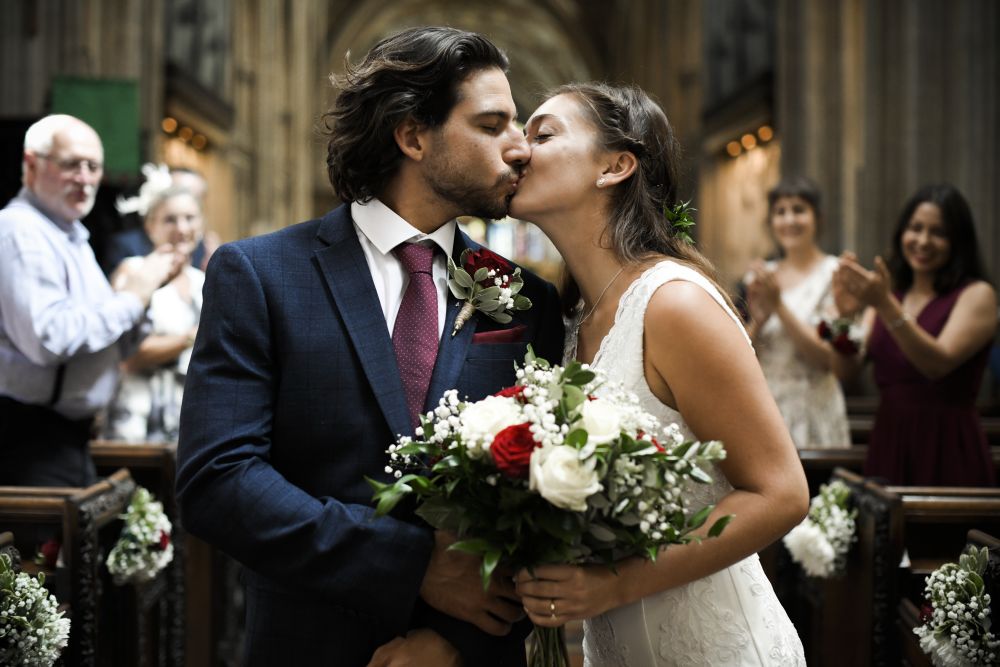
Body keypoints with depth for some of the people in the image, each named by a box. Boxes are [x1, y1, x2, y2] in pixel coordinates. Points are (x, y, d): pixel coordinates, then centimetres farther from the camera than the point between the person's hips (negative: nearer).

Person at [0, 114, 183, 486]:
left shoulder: (72, 237, 19)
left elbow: (113, 348, 22)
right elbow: (48, 339, -27)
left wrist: (145, 288, 5)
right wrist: (129, 299, -16)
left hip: (70, 438, 10)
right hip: (31, 439, -10)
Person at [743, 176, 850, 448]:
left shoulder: (834, 273, -4)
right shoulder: (761, 275, 10)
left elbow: (829, 358, -13)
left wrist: (779, 306, -16)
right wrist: (758, 319, -9)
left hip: (811, 414, -4)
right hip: (762, 409, 4)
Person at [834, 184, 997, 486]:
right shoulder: (888, 296, 12)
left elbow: (940, 363, -17)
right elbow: (846, 368, 1)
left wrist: (885, 305, -26)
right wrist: (846, 312, -16)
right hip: (888, 447, 4)